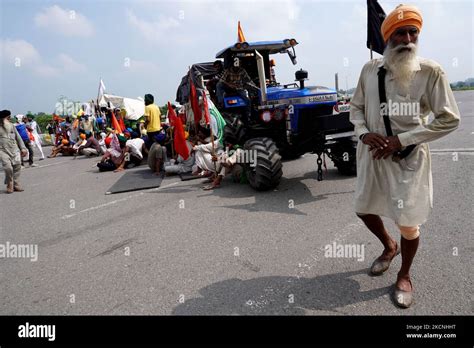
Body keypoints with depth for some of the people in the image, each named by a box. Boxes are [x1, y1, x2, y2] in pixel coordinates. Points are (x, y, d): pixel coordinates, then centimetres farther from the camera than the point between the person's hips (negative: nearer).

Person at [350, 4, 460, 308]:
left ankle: (405, 276, 31)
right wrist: (364, 133, -9)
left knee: (409, 225, 3)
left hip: (409, 158, -4)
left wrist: (401, 140, -18)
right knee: (364, 210, 17)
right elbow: (356, 107, 11)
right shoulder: (370, 70, 0)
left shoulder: (430, 71, -11)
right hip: (372, 155, 4)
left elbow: (450, 119, -10)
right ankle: (389, 246, 48)